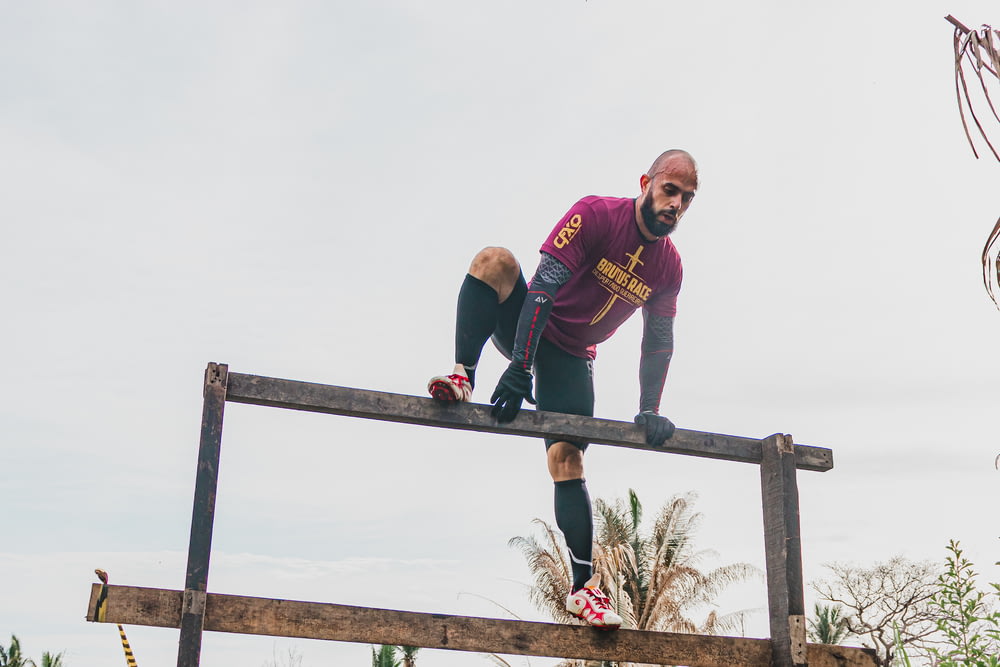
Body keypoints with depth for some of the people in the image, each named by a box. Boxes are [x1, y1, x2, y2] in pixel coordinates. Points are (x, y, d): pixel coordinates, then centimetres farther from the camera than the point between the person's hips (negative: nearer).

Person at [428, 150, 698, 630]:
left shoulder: (668, 266, -6)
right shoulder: (596, 215, -22)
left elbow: (659, 342, 2)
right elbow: (545, 287, -31)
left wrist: (649, 412, -9)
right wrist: (519, 369, -39)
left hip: (572, 357, 3)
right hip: (525, 326, -3)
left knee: (566, 458, -11)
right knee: (494, 261, -33)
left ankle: (583, 588, -9)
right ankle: (463, 377, -35)